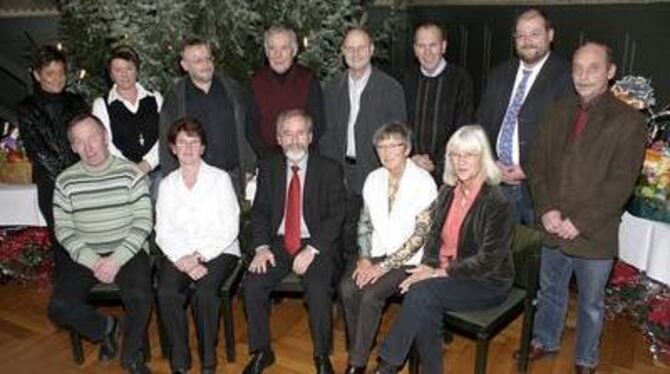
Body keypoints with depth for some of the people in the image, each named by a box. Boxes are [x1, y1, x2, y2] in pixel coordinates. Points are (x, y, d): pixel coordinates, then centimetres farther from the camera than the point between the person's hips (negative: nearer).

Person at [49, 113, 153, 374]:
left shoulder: (130, 173, -3)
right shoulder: (65, 181, 3)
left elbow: (143, 222, -7)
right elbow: (63, 230, 1)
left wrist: (116, 260, -17)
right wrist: (93, 261, -14)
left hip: (128, 252, -2)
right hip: (85, 255, 3)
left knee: (140, 298, -28)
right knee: (59, 307, -19)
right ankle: (106, 327, 14)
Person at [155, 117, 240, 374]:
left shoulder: (220, 178, 6)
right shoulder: (167, 185, 14)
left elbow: (229, 227, -3)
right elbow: (163, 232, 5)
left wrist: (199, 255, -14)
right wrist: (182, 259, -14)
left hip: (218, 251, -2)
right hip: (179, 255, 3)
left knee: (204, 293, -30)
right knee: (167, 292, -26)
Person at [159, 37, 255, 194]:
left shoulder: (233, 90, 8)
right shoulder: (174, 97, 4)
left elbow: (249, 130, 11)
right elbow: (166, 143, 6)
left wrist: (249, 170, 6)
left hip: (233, 176, 1)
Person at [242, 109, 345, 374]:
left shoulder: (329, 170, -2)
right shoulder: (268, 168, 8)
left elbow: (335, 216, -6)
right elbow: (259, 211, 8)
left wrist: (312, 249, -17)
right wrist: (261, 247, -8)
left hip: (316, 245, -3)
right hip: (278, 243, 3)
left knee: (319, 290, -28)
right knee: (252, 285, -19)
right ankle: (261, 351, 3)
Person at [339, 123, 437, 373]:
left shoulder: (423, 182, -12)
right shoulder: (373, 179, 6)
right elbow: (365, 223, 11)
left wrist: (385, 266, -18)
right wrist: (364, 257, -5)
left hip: (408, 259, -5)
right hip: (377, 252, 5)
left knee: (371, 294, -25)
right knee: (347, 288, -21)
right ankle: (358, 350, -1)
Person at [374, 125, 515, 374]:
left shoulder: (498, 203, -15)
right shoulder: (448, 192, 5)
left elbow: (488, 261, -18)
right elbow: (433, 236, 8)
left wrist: (439, 273, -20)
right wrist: (427, 266, -12)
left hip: (487, 284, -5)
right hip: (444, 274, 5)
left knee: (422, 292, -27)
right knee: (425, 307, -25)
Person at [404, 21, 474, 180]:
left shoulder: (460, 79, -3)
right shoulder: (409, 79, 8)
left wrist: (437, 164, -12)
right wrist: (412, 157, -5)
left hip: (447, 171, -2)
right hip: (412, 169, 3)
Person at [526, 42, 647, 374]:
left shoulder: (628, 121, -9)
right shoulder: (558, 113, 6)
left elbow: (621, 183, -14)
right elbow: (537, 164, 5)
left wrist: (579, 222, -17)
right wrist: (547, 210, -8)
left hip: (594, 235, -4)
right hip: (554, 228, 4)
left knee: (590, 303, 14)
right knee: (550, 290, 22)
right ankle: (545, 341, 44)